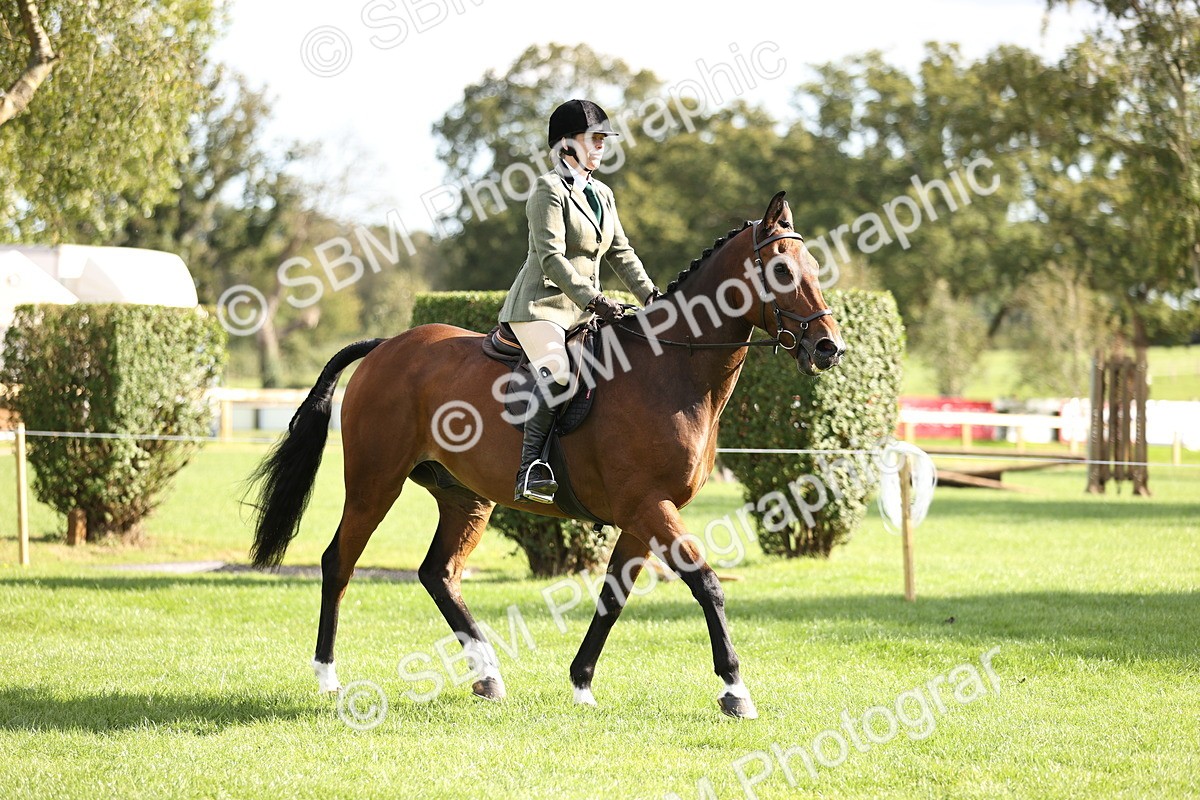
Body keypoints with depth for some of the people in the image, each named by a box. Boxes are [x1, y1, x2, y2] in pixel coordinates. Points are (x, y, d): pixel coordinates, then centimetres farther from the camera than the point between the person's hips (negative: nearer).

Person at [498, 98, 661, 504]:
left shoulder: (602, 194, 16)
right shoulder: (549, 189, -9)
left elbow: (621, 254, 17)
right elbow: (551, 258, -18)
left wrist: (651, 296, 3)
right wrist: (595, 300, -25)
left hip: (583, 311, 9)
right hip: (541, 305, -9)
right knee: (556, 372, -31)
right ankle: (531, 468, -34)